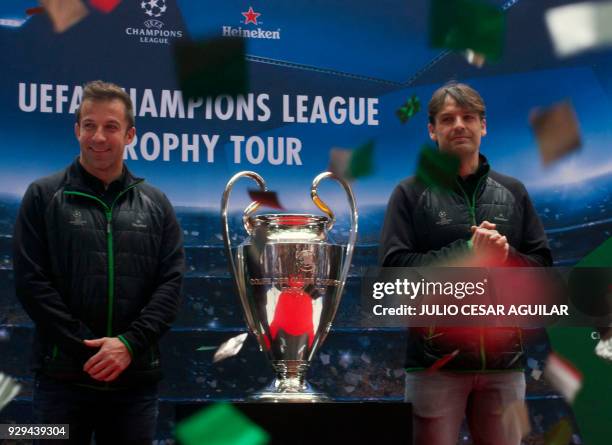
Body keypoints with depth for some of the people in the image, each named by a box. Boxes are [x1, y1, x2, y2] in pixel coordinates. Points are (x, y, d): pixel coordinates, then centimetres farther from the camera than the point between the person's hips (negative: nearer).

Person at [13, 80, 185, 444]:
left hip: (136, 377, 2)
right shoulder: (44, 196, 3)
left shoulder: (155, 204, 10)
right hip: (63, 376, -2)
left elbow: (172, 282, 3)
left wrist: (129, 343, -12)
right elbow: (31, 281, -4)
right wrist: (87, 348, -12)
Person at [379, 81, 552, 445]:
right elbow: (393, 266, -8)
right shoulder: (411, 193, 1)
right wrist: (467, 252, -15)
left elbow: (543, 265, 9)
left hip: (504, 359, 3)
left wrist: (505, 255, -11)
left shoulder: (513, 192, 10)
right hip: (436, 359, -3)